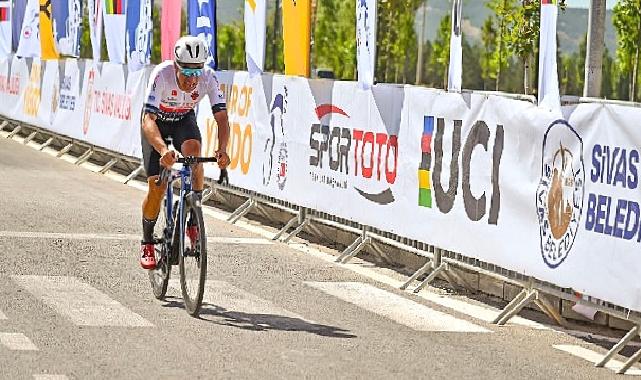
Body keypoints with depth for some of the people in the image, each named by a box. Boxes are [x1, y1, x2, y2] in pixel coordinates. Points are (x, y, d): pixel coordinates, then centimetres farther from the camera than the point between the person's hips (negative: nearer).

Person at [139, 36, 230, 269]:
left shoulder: (208, 77, -29)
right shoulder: (162, 75, -37)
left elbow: (222, 118, -29)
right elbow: (148, 120, -43)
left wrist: (222, 150, -48)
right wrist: (163, 150, -60)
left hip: (184, 120, 2)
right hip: (157, 121, -2)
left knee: (193, 149, -32)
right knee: (157, 186, -11)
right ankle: (147, 243, 11)